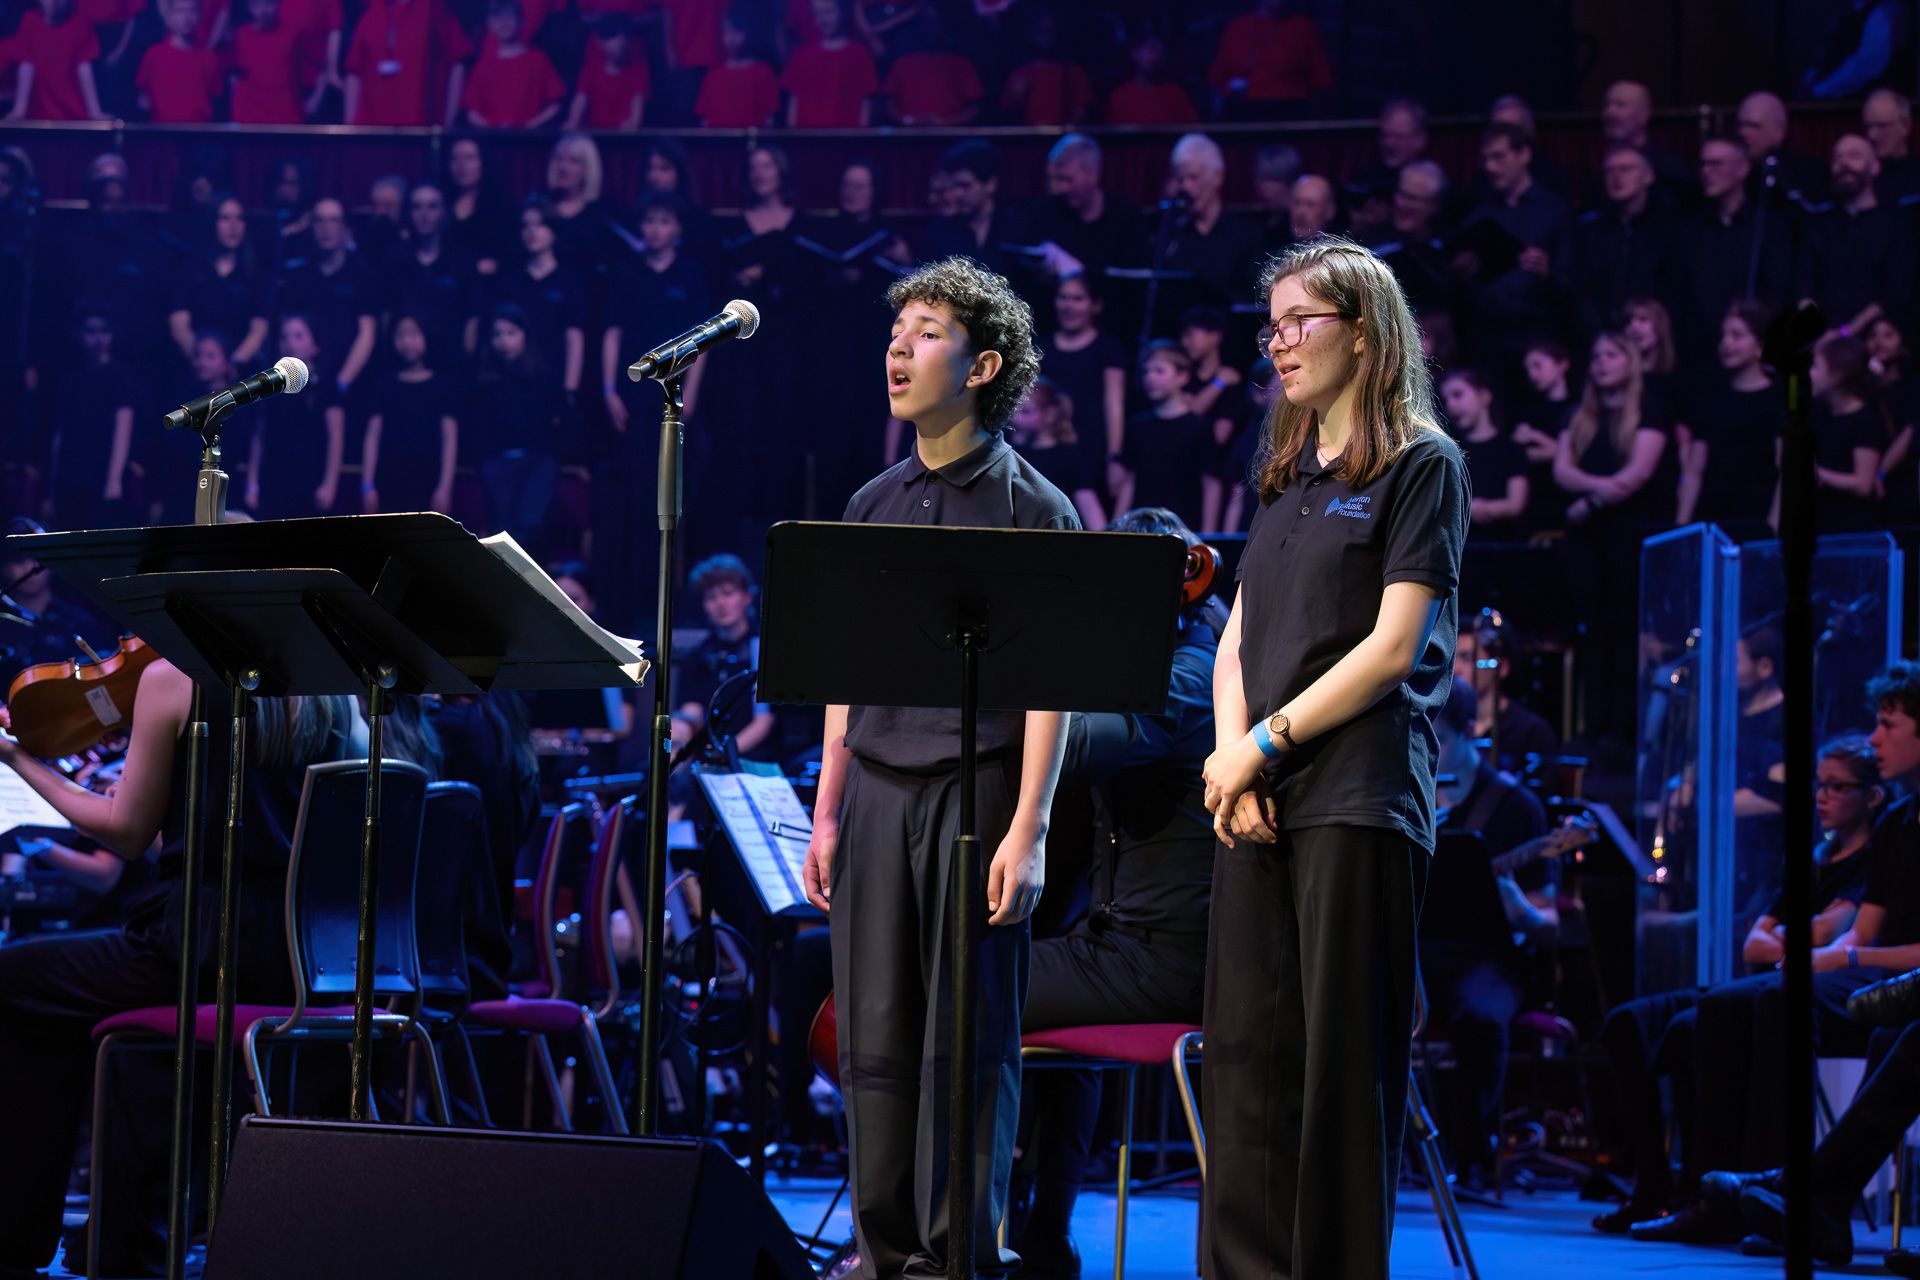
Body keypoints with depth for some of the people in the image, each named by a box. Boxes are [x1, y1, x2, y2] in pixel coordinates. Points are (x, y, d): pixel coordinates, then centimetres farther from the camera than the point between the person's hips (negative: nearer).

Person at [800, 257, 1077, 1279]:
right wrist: (827, 815, 12)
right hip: (878, 788, 5)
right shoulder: (874, 505, 14)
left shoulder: (1032, 508, -2)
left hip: (976, 786, -5)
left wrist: (1027, 830, -13)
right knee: (875, 1032, 5)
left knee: (967, 1036, -1)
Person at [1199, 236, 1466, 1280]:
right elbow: (1237, 643, 15)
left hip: (1358, 794, -6)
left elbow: (1393, 647, -9)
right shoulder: (1287, 479, 20)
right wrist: (1233, 762, -2)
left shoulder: (1420, 466, -1)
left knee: (1343, 1058, -5)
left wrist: (1264, 742, -9)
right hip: (1257, 802, 6)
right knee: (1245, 1049, 3)